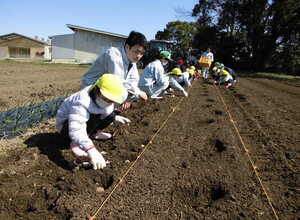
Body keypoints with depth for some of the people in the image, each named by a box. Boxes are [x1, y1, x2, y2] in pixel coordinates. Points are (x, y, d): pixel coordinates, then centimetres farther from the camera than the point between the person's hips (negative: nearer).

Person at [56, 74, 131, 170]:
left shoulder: (102, 100, -13)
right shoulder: (82, 103, -40)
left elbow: (107, 113, 10)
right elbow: (75, 131, -51)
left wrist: (115, 118, -8)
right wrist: (91, 150, -63)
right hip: (65, 125, -8)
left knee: (110, 115, -11)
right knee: (94, 117, -38)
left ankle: (93, 134, 9)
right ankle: (75, 143, -20)